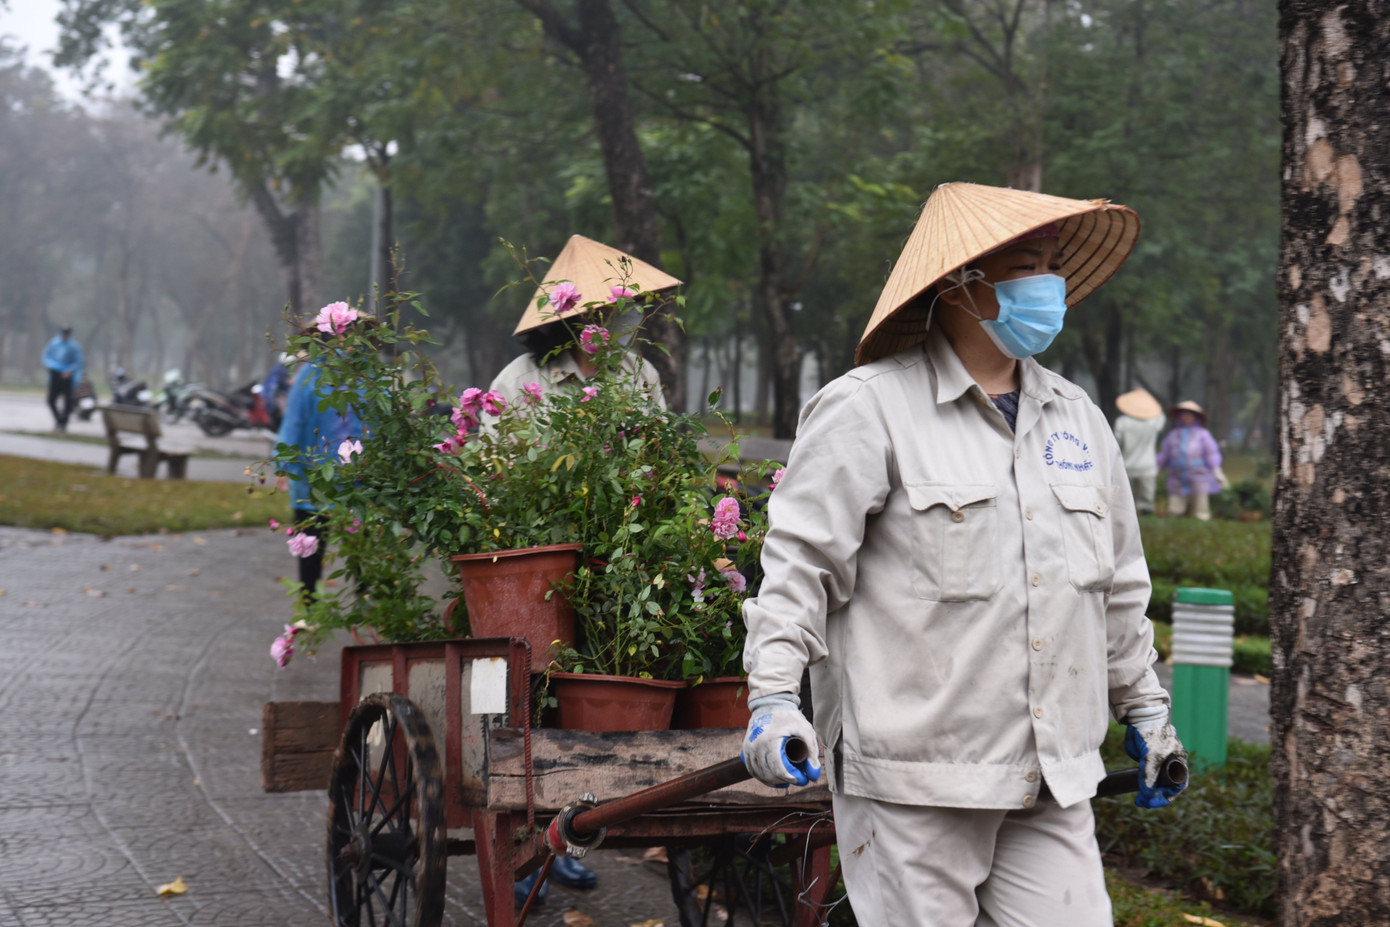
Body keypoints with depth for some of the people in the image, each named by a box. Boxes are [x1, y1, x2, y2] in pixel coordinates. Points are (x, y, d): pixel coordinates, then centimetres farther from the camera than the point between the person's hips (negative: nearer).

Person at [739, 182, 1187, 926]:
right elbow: (799, 562, -9)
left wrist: (1144, 709, 27)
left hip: (1052, 783, 6)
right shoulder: (869, 409, -5)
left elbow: (1119, 585, 24)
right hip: (911, 783, -6)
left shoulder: (1077, 418, 16)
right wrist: (773, 697, -17)